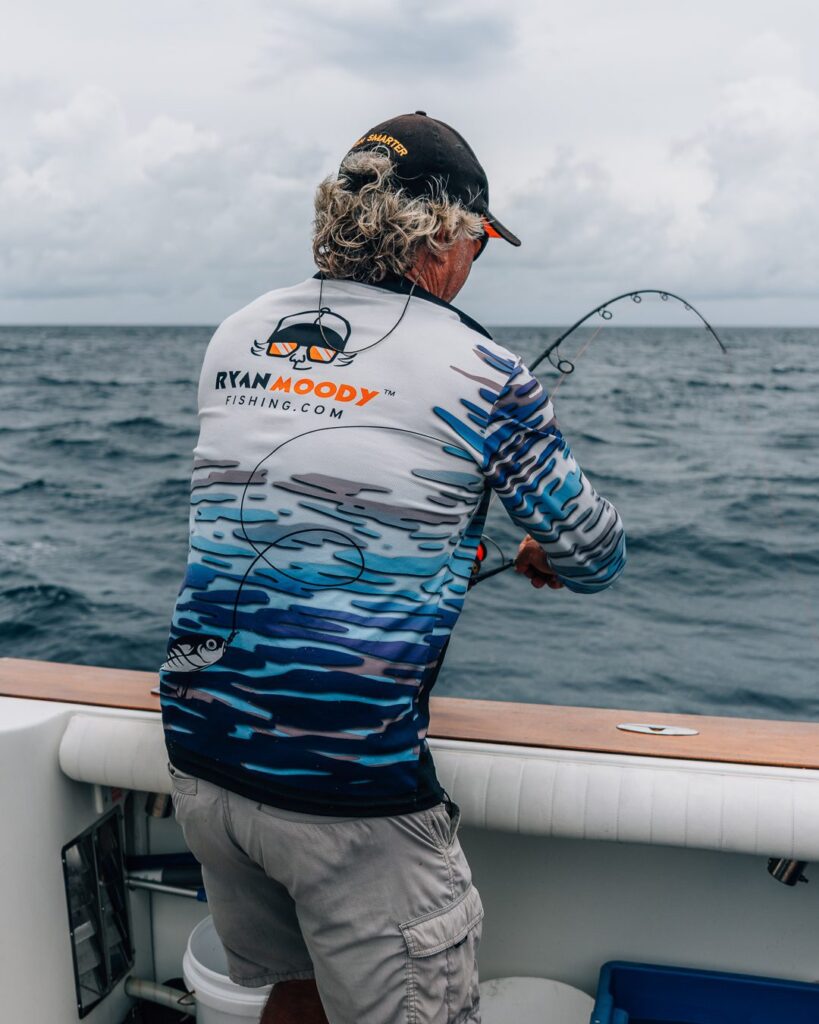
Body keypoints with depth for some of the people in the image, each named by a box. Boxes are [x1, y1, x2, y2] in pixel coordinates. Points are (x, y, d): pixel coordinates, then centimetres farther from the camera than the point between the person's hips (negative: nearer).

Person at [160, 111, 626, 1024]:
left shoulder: (236, 337, 8)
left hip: (200, 756, 7)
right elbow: (593, 559, 2)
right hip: (351, 790, -6)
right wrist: (544, 557, 27)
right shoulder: (478, 373, -7)